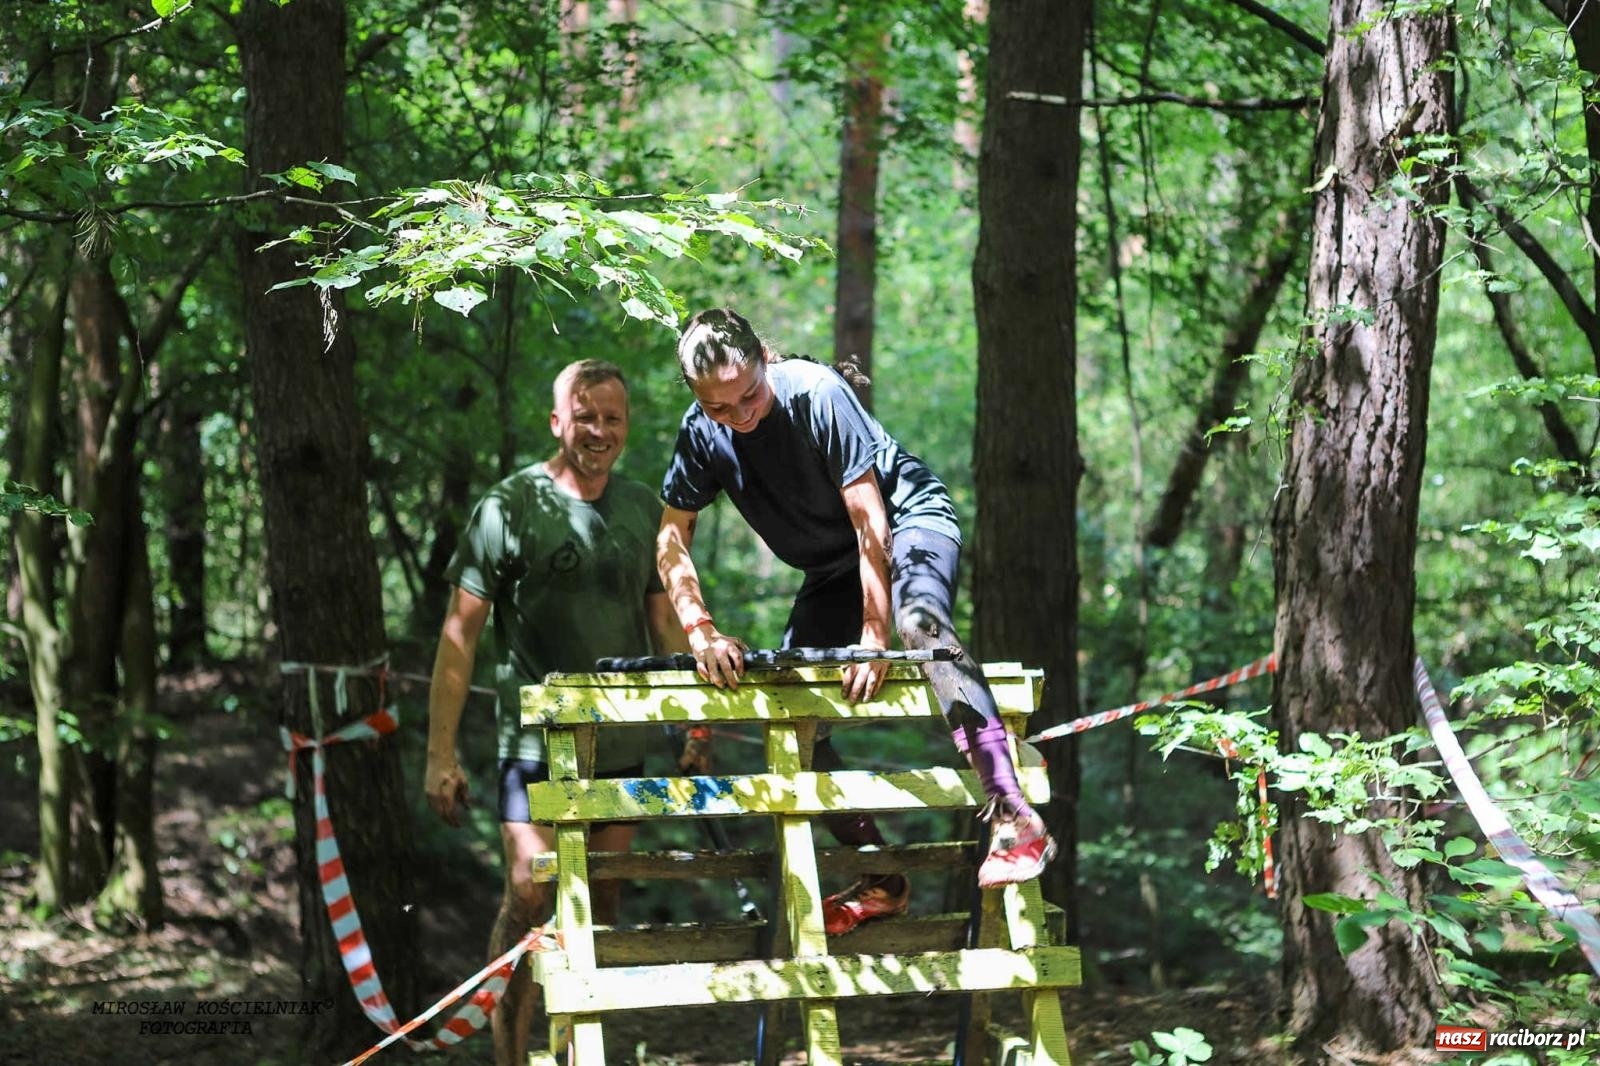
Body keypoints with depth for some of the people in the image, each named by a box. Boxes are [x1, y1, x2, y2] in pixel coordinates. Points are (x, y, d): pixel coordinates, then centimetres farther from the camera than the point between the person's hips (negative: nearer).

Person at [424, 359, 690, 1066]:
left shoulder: (644, 510, 11)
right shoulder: (511, 506, -5)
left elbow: (663, 624, 20)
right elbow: (460, 632, -6)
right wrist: (440, 754, -12)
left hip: (620, 743, 5)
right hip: (537, 741, -5)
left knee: (600, 904, 8)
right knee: (529, 897, -13)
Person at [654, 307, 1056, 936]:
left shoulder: (817, 394, -29)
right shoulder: (702, 434, -14)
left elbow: (869, 521, -28)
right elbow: (671, 539, -5)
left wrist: (874, 634, -30)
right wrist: (700, 631, -20)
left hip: (910, 519, -7)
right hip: (833, 565, 7)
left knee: (918, 621, -39)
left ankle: (1014, 820, -48)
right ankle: (882, 879, 6)